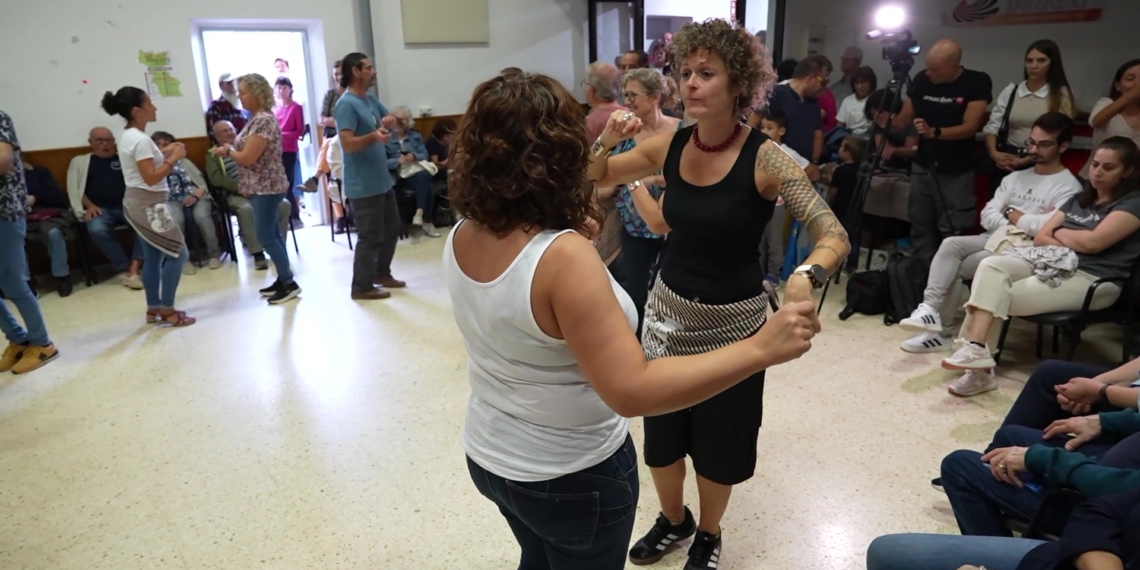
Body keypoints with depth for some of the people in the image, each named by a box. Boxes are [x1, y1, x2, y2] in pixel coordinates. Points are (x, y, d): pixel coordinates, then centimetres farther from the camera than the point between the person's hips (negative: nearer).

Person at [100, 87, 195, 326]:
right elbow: (151, 178, -24)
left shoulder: (128, 136, 12)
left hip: (138, 203, 10)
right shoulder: (141, 139, -19)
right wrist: (173, 159, -16)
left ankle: (154, 309, 20)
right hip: (149, 205, -10)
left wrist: (163, 153, 12)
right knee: (178, 254, -5)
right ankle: (167, 310, -1)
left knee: (154, 256, 14)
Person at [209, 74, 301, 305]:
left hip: (266, 187, -10)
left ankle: (289, 284, 0)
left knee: (265, 236, -7)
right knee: (272, 234, 13)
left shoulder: (264, 120, -18)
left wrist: (227, 151, -6)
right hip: (262, 187, 10)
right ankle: (283, 280, 20)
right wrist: (229, 149, 3)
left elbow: (248, 157, -21)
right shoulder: (257, 118, 13)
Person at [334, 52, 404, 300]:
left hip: (382, 179, 10)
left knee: (392, 227, 19)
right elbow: (347, 143, -24)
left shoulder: (370, 99, 11)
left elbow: (391, 120, 22)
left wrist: (390, 121, -3)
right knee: (370, 236, -3)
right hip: (363, 185, -10)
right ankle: (361, 286, 9)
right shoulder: (346, 104, -16)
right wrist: (373, 136, -41)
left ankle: (382, 273, 34)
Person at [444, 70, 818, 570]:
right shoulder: (564, 258, -32)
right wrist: (760, 349, -33)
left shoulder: (461, 239, -9)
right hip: (572, 476, -6)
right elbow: (631, 390, -34)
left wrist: (574, 229, 12)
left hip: (489, 456, 7)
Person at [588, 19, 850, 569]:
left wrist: (806, 274, -46)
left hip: (732, 322, -4)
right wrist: (606, 142, -15)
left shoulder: (764, 158, -19)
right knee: (660, 434, 18)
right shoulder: (671, 144, -5)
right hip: (667, 312, 4)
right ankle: (673, 519, 48)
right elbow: (595, 179, 6)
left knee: (718, 442, 15)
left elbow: (834, 235, -24)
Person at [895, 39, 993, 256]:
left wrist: (935, 132, -35)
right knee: (920, 227, 8)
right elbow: (904, 118, 4)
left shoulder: (977, 82, -11)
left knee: (952, 232, -4)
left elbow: (970, 127, -18)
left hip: (957, 172, -4)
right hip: (922, 167, 4)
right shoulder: (921, 79, -1)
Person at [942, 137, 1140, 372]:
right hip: (1053, 263, 7)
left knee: (1001, 298, -25)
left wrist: (1058, 232, 5)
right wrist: (1072, 244, -6)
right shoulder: (1079, 200, 24)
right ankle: (975, 348, -34)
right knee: (991, 265, -23)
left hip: (1093, 280, -7)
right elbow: (1041, 238, 14)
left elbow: (1092, 242, -14)